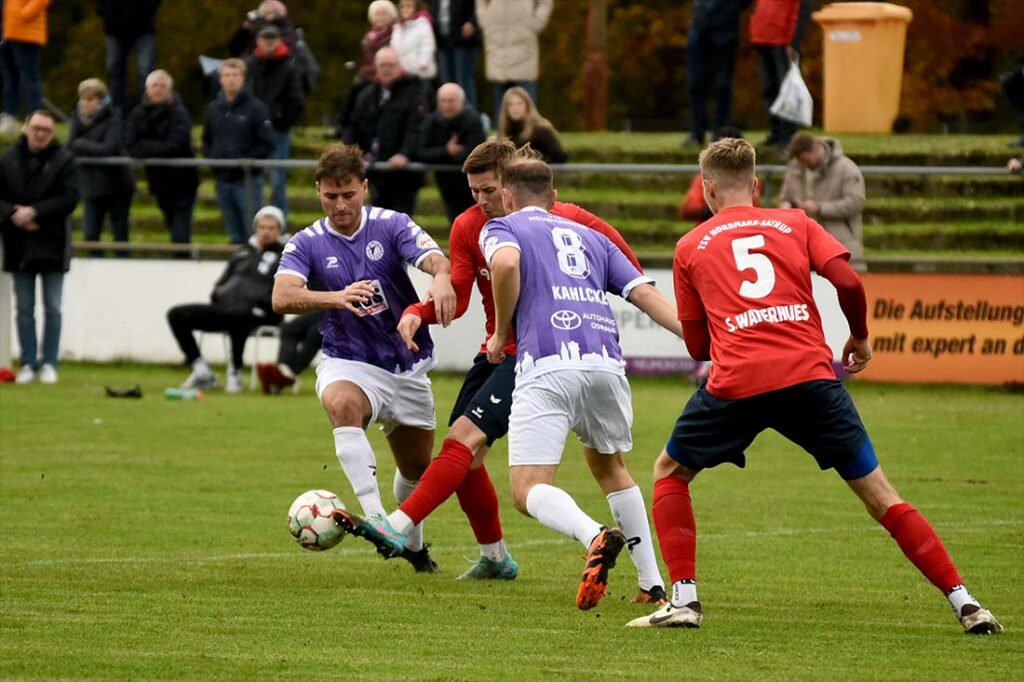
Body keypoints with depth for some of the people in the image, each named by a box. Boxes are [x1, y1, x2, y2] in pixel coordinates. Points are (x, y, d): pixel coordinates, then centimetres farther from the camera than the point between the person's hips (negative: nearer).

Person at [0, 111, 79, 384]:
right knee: (24, 308, 6)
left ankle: (49, 363, 9)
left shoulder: (64, 160, -4)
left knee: (52, 308, 3)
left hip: (52, 245, -2)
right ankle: (28, 364, 12)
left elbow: (70, 197, -12)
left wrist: (34, 212, -19)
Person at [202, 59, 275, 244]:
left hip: (247, 179, -5)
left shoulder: (256, 108, -6)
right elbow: (206, 141, 18)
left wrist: (245, 161, -16)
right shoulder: (213, 109, 9)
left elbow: (267, 144, -9)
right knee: (235, 235, 11)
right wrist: (212, 158, -1)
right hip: (222, 179, 5)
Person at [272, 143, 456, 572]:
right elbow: (282, 297, -23)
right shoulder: (307, 244, -6)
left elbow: (435, 260, -22)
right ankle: (374, 517, -45)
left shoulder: (392, 226, -5)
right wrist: (337, 298, -42)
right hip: (349, 363, -2)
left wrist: (442, 279, -49)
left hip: (408, 366, 2)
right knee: (341, 404, -38)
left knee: (416, 468, 14)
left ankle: (412, 542, 45)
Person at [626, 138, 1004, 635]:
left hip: (735, 384, -1)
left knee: (669, 472, 22)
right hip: (810, 374, 1)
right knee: (878, 494, 7)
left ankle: (683, 599, 9)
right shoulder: (794, 224, 17)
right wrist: (860, 337, 19)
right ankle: (964, 603, -1)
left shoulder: (691, 248, 17)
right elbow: (848, 282, 2)